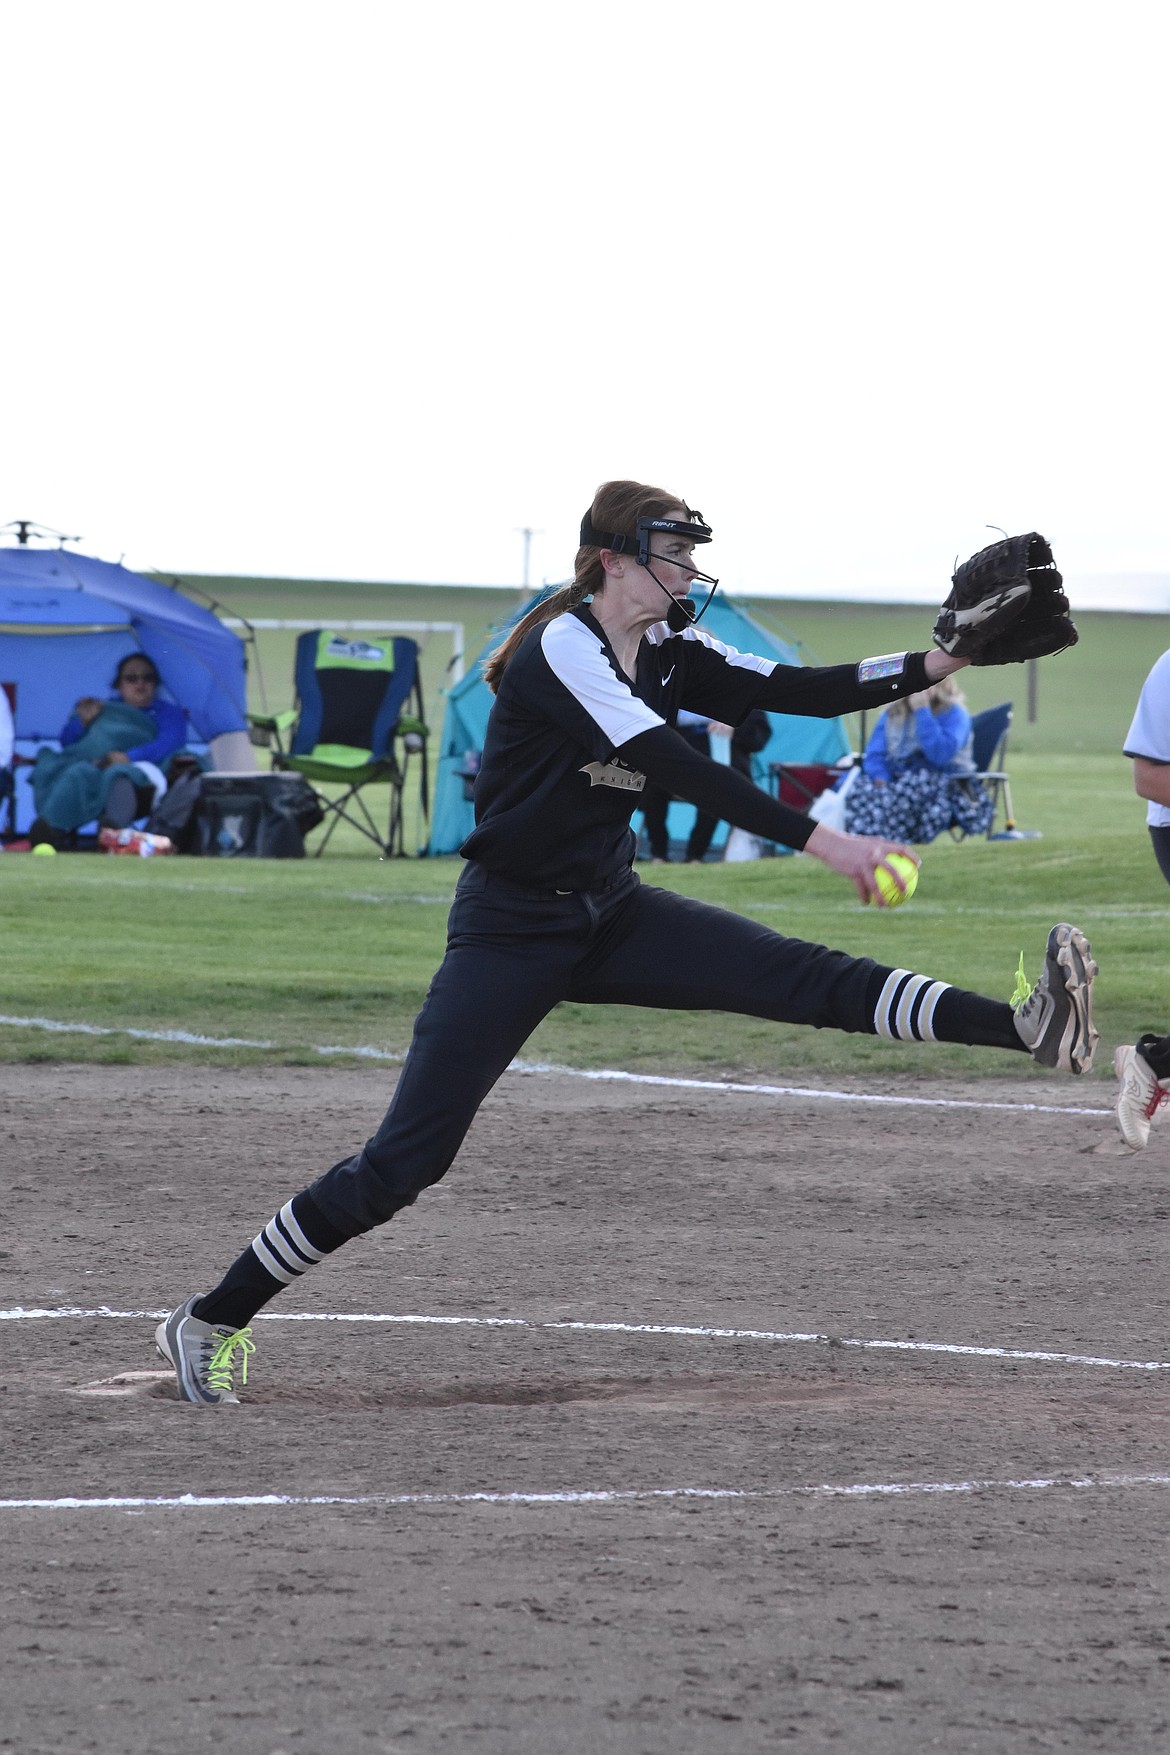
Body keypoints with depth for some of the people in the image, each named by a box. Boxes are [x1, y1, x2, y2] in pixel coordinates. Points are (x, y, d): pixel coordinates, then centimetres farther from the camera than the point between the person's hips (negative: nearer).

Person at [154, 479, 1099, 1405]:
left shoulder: (666, 653, 3)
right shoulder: (561, 649, -20)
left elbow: (804, 691, -2)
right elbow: (677, 768, -31)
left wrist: (939, 663, -16)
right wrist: (818, 840, -38)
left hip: (610, 914, 6)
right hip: (511, 928, -6)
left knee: (802, 974, -14)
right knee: (406, 1159, -9)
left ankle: (1026, 1026, -30)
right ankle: (213, 1319, 2)